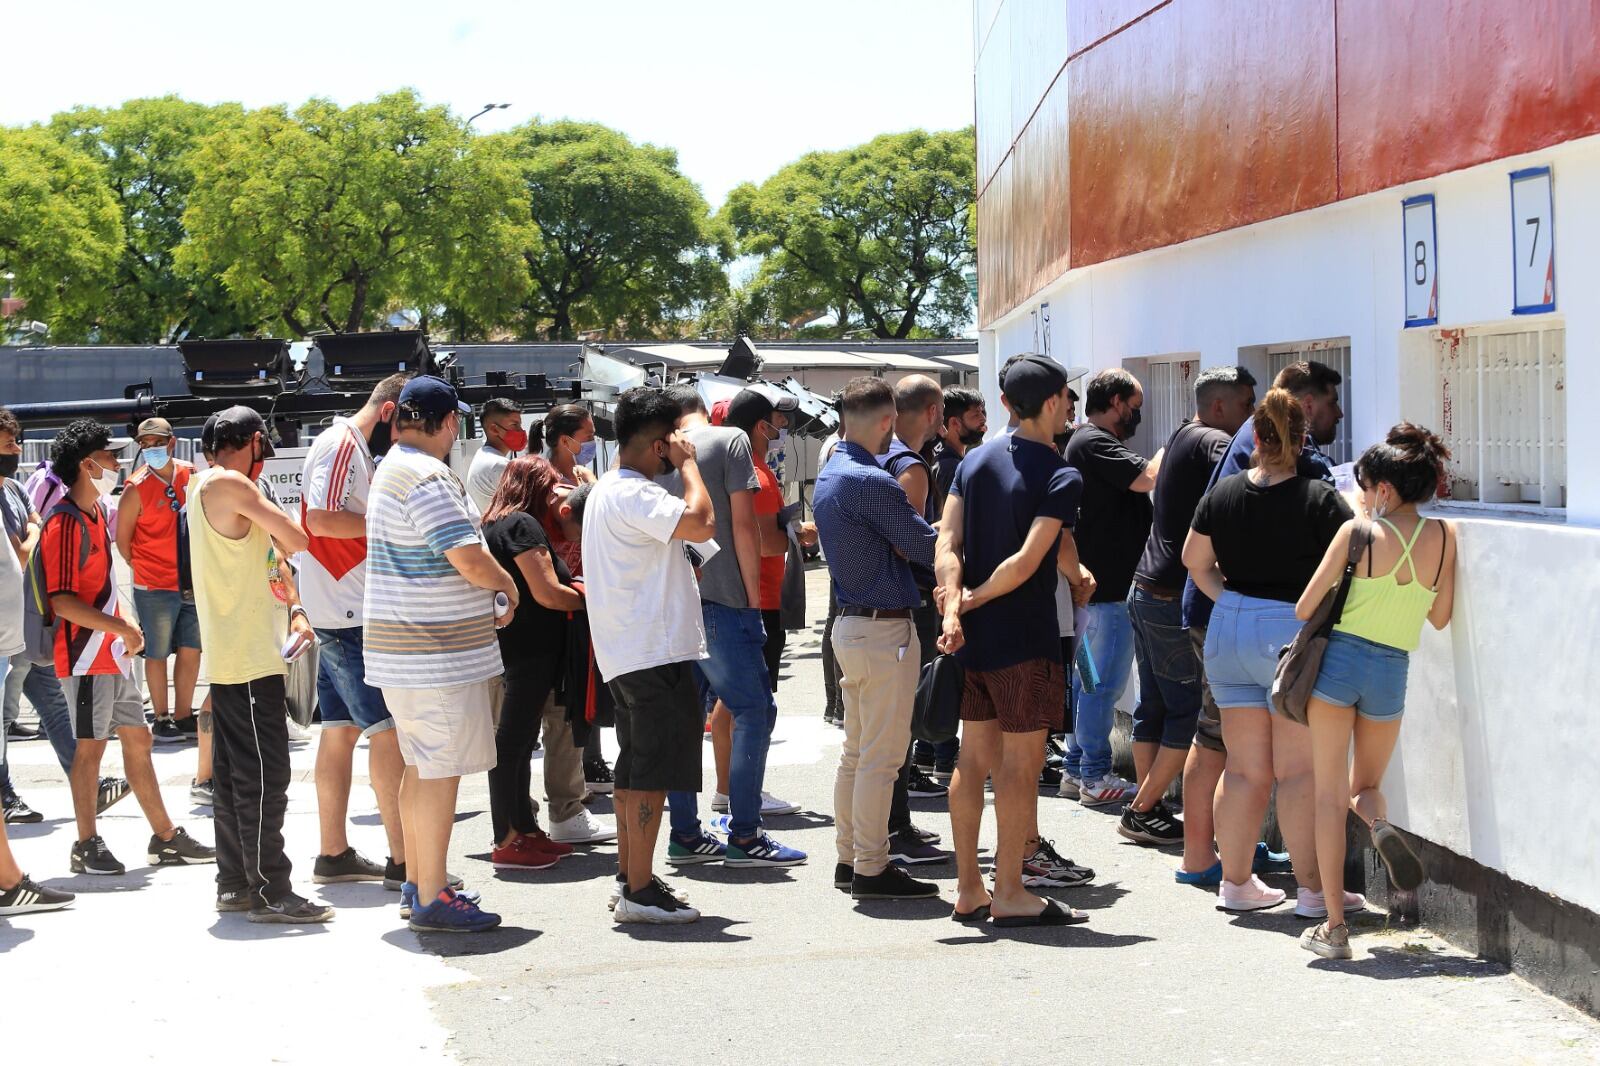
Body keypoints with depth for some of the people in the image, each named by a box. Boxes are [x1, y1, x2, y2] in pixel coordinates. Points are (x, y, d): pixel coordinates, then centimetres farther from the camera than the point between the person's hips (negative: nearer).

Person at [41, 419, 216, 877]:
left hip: (113, 654, 9)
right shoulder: (65, 522, -16)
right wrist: (121, 628, -20)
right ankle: (87, 846, 8)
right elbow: (62, 601, -22)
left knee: (137, 739, 12)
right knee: (90, 746, -2)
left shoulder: (96, 512, 13)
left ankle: (165, 838, 18)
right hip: (86, 655, -9)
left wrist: (124, 633, 13)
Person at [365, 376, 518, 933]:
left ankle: (417, 881, 25)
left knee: (421, 765, 17)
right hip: (438, 652, -11)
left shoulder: (392, 468, 15)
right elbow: (470, 560, -24)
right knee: (441, 768, -7)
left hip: (407, 646, 11)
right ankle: (432, 898, -4)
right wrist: (507, 584, -5)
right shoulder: (428, 478, -19)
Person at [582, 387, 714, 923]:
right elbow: (701, 524, -28)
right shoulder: (634, 494, -16)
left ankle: (628, 877, 20)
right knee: (653, 771, -8)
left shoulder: (606, 490, 18)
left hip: (627, 653, 11)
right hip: (656, 652, -11)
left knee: (635, 768, 15)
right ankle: (640, 890, -6)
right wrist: (687, 462, -15)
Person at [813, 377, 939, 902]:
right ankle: (872, 868, 0)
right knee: (882, 756, -4)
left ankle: (849, 858, 21)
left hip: (850, 621, 10)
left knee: (856, 751, 15)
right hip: (885, 628, -10)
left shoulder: (827, 479, 11)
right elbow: (927, 547, -14)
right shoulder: (873, 482, -19)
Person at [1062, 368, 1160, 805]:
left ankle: (1076, 769, 21)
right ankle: (1096, 777, -2)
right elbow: (1147, 478, -24)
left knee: (1087, 678, 15)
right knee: (1104, 682, -6)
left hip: (1093, 584, 11)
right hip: (1109, 587, -11)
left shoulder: (1086, 442, 19)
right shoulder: (1095, 443, -15)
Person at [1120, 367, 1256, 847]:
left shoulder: (1181, 438, 15)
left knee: (1154, 705, 13)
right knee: (1192, 710, -2)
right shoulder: (1213, 443, -14)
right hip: (1176, 599, -10)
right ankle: (1142, 811, 2)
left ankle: (1149, 808, 17)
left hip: (1146, 591, 10)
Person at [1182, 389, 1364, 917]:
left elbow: (1195, 560, 13)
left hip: (1229, 632, 5)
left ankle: (1235, 881, 17)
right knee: (1299, 770, 0)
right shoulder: (1321, 500, -12)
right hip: (1294, 634, -5)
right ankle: (1313, 889, 4)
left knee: (1244, 767, 12)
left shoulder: (1222, 494, 2)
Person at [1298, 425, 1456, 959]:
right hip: (1392, 671, 3)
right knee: (1365, 785, 24)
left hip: (1339, 659, -3)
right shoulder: (1443, 535, 1)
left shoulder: (1358, 532, -7)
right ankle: (1380, 824, -14)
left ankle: (1334, 926, 0)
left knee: (1329, 796, 4)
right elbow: (1440, 617, 8)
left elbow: (1305, 608, -5)